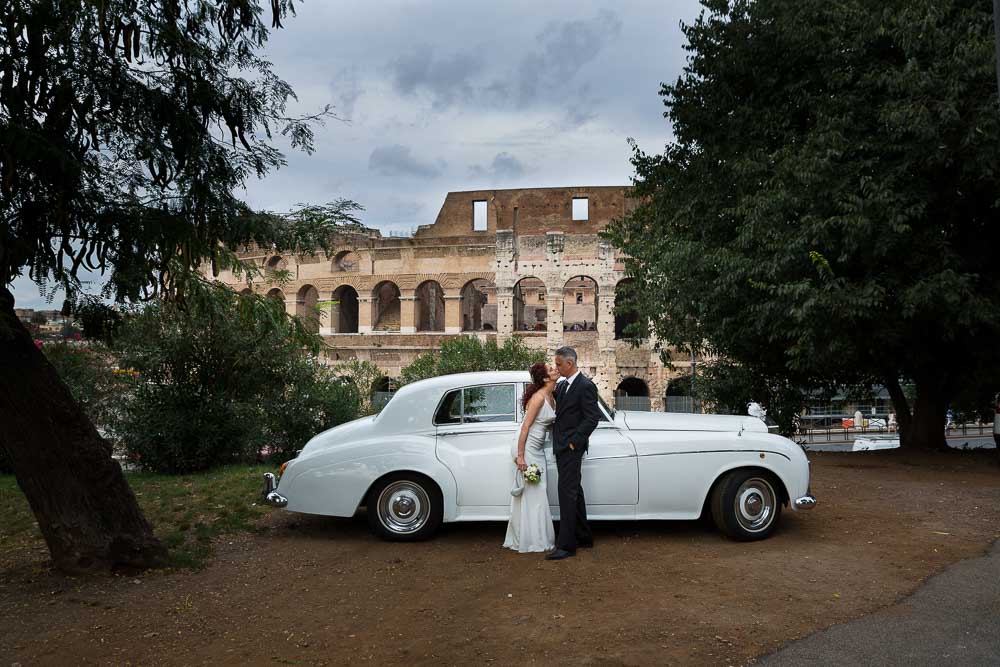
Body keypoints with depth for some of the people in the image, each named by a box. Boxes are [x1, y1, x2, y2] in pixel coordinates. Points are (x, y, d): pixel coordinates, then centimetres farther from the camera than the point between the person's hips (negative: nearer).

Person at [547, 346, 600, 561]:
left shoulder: (586, 386, -12)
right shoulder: (562, 386, 13)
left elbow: (592, 419, -15)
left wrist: (574, 442, -16)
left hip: (572, 448, -9)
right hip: (561, 447, 9)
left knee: (567, 493, -10)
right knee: (574, 492, 15)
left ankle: (566, 545, -8)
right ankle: (584, 537, 25)